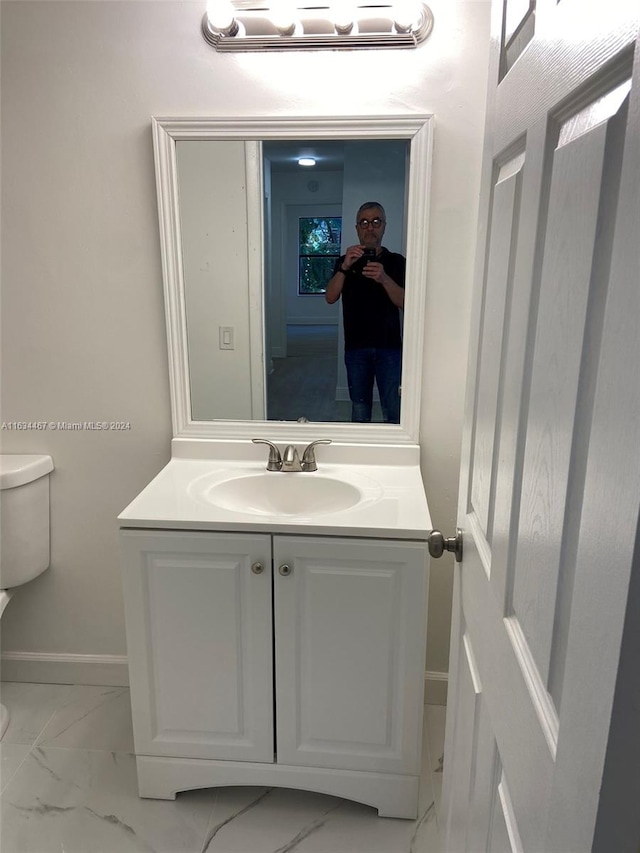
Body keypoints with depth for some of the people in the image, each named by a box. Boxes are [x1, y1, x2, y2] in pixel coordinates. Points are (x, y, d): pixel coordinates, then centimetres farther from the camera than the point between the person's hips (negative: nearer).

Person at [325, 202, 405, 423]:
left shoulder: (396, 262, 3)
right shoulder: (345, 261, 8)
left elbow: (404, 302, -8)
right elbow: (330, 298, -5)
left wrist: (384, 279, -25)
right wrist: (345, 267, -20)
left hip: (389, 346, -1)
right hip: (356, 347, 2)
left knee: (393, 411, -5)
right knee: (359, 408, 11)